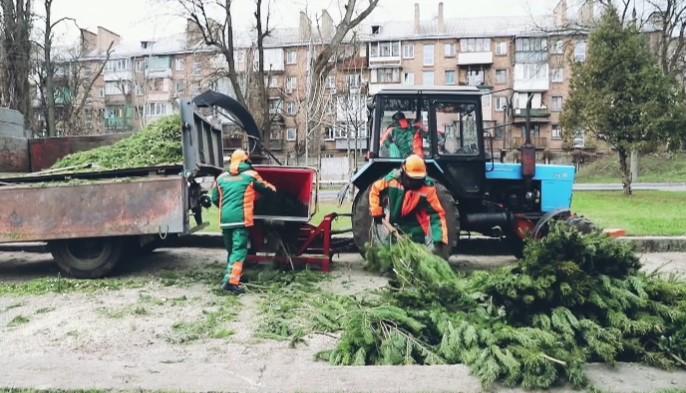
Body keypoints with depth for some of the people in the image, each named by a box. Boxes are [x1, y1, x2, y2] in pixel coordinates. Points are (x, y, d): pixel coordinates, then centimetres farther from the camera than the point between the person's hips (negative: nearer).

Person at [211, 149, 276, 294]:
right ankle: (231, 281, -18)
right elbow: (266, 188, 15)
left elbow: (215, 199, 18)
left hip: (225, 219, 5)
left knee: (231, 250, 17)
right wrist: (273, 189, 38)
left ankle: (231, 277, 27)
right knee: (239, 250, -7)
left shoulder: (222, 177, 14)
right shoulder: (250, 175, 3)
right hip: (241, 218, -5)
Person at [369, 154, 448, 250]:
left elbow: (437, 214, -22)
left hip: (416, 234, -3)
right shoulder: (392, 179, -14)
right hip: (395, 229, 3)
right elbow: (375, 190, 4)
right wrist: (377, 212, 1)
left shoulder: (427, 188, -21)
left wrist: (439, 239, -30)